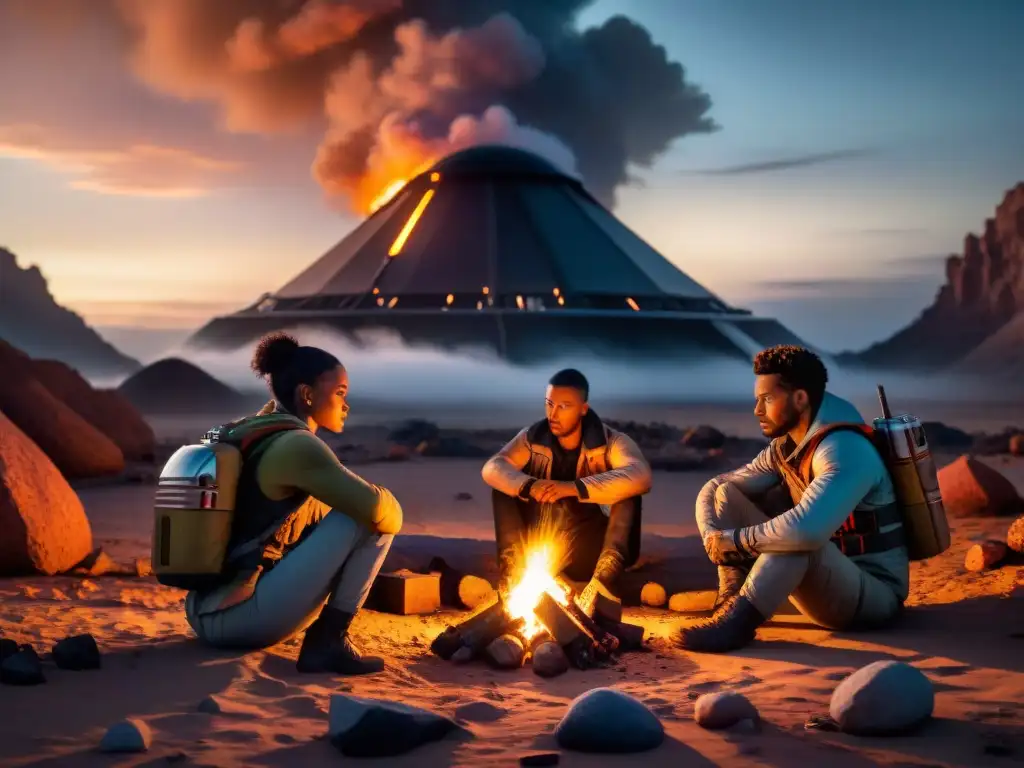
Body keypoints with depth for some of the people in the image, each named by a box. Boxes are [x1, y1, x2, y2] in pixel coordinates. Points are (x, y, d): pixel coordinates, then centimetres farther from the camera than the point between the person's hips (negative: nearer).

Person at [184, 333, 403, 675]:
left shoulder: (248, 436, 16)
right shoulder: (296, 445, -11)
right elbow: (379, 509, -18)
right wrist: (388, 516, 4)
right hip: (245, 615, -10)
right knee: (370, 518, -9)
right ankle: (328, 642, -9)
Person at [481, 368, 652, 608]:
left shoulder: (611, 441, -12)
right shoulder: (532, 438, -2)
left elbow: (640, 476, -33)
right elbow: (492, 468, -15)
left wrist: (574, 488, -41)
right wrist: (528, 486, -37)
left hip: (589, 552, -3)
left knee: (629, 492, -24)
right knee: (505, 485, -11)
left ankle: (601, 583, -37)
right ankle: (512, 577, -22)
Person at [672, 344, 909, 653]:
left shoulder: (845, 452, -25)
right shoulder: (784, 448, 3)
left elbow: (807, 530, -42)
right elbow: (712, 489, 9)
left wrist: (735, 540, -27)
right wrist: (714, 537, -12)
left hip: (874, 593, -9)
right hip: (821, 579, 9)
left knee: (800, 538, -39)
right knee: (728, 494, 2)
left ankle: (735, 622, -36)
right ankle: (731, 605, -11)